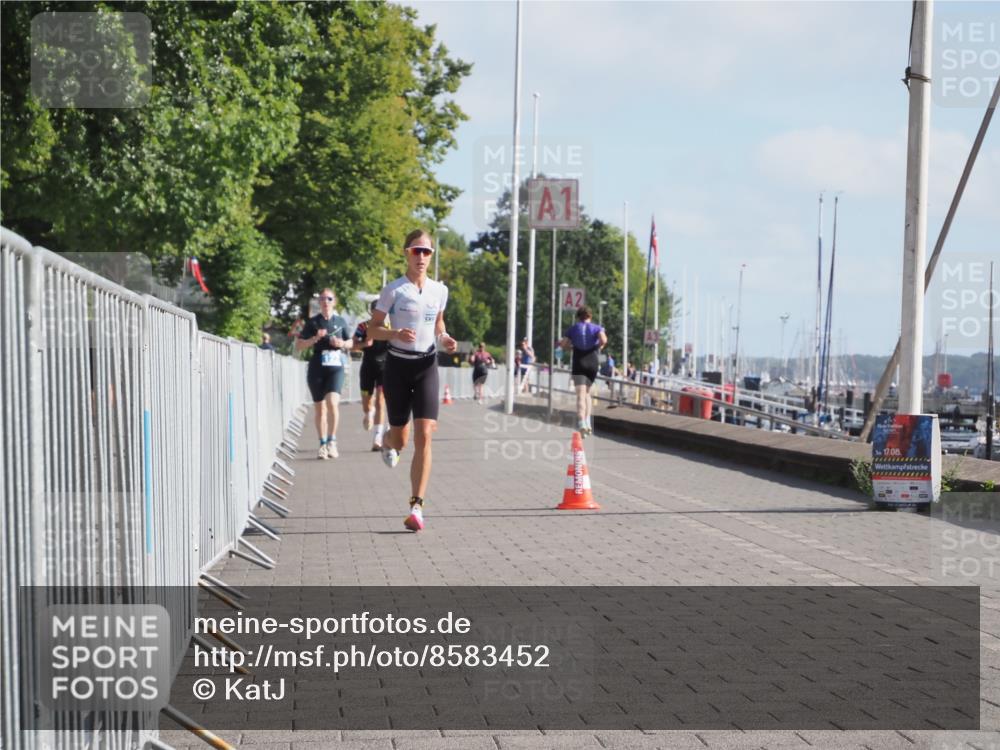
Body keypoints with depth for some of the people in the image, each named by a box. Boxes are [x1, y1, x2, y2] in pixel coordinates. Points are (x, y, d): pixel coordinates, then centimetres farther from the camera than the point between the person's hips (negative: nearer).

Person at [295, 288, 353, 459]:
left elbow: (350, 343, 20)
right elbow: (298, 346, 3)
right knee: (320, 408, 6)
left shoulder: (340, 321, 9)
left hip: (336, 368, 0)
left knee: (332, 402, -20)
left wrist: (342, 344, -2)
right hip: (316, 368, 0)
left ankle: (332, 441, -9)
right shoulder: (312, 322, 4)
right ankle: (323, 445, 18)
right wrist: (314, 339, -12)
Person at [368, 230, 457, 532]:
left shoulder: (439, 291, 4)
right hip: (398, 365, -1)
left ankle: (416, 506, -12)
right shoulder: (393, 290, -6)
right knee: (400, 439, 9)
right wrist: (396, 333, -21)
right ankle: (388, 444, 51)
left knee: (424, 435, -13)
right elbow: (372, 329, -2)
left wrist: (445, 339, 0)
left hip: (426, 366, 1)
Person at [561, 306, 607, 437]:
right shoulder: (597, 327, 5)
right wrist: (600, 347, 6)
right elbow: (604, 340, -14)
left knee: (581, 394, -10)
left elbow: (563, 343, -2)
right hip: (593, 363, 2)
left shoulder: (573, 328, 7)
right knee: (587, 392, 19)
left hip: (578, 363, -1)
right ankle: (588, 422, 13)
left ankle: (581, 423, -28)